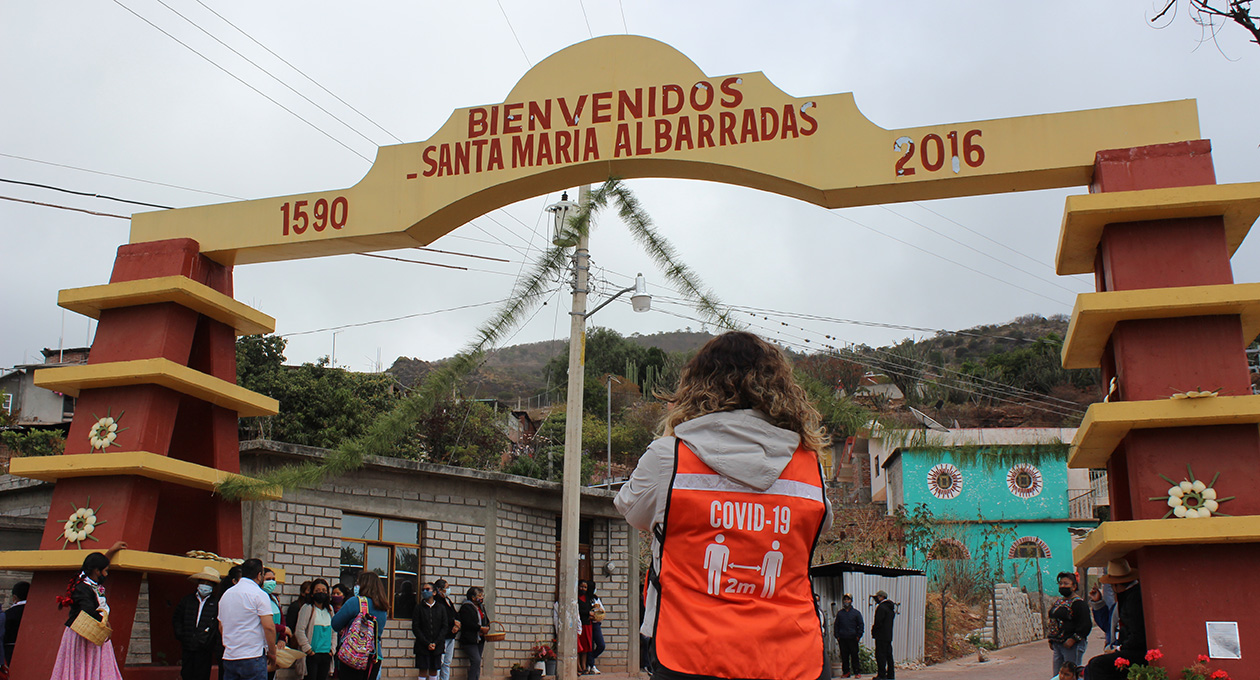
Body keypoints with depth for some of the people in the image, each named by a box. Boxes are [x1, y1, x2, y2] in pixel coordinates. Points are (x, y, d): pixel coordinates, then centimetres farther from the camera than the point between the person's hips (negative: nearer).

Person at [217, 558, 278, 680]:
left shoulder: (226, 594, 14)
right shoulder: (259, 594, -8)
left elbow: (221, 628, 21)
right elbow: (269, 627, -15)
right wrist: (272, 653, -5)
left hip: (228, 657, 7)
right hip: (253, 657, -7)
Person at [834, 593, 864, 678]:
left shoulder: (856, 613, 8)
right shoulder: (839, 613, 14)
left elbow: (861, 625, 8)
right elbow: (836, 625, 16)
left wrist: (858, 636, -2)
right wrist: (837, 636, 5)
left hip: (853, 638, -2)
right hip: (842, 639, 2)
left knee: (854, 655, -4)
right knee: (844, 656, 2)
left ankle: (857, 672, 2)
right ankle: (846, 672, 10)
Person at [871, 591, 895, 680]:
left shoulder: (881, 607, -14)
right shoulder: (891, 607, 15)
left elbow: (878, 622, -18)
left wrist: (873, 630, -2)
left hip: (881, 635, -9)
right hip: (889, 635, 9)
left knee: (880, 655, -6)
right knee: (889, 655, 12)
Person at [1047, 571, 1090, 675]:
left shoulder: (1079, 603, -10)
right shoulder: (1058, 601, 15)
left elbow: (1085, 625, -15)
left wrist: (1073, 639, -19)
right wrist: (1051, 639, 19)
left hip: (1072, 645, -8)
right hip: (1057, 644, 8)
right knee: (1057, 675, 10)